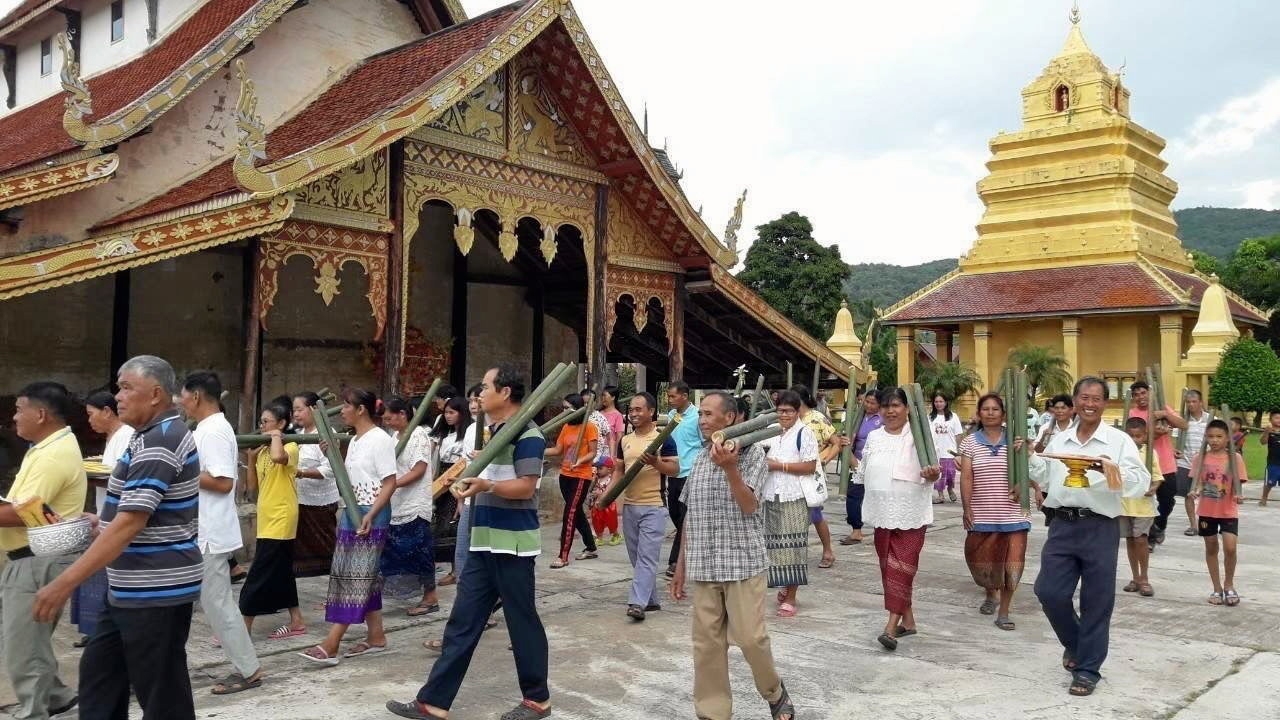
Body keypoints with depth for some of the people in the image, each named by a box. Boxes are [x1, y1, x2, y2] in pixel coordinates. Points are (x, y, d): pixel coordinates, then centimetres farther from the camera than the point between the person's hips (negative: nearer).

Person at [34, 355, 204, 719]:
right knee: (99, 674, 18)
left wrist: (65, 582, -26)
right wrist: (101, 522, 13)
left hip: (157, 591, -11)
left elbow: (130, 524, -27)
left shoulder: (160, 441, -21)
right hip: (132, 589, 11)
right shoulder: (153, 436, 13)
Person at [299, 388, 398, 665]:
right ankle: (376, 636, 19)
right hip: (352, 512, 9)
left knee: (355, 576, -7)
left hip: (372, 514, -9)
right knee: (364, 576, 11)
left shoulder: (380, 439, -12)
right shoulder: (354, 441, 14)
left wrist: (371, 515, -24)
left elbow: (390, 482, -16)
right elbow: (350, 479, 16)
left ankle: (330, 645, -8)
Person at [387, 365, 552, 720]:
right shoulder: (493, 431, 16)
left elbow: (525, 487, -20)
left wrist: (486, 485, -32)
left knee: (522, 622, 3)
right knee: (462, 622, 9)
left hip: (513, 543, -9)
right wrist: (471, 475, 11)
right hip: (485, 543, 9)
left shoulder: (527, 434, -13)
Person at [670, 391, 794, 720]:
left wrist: (729, 467, -27)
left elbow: (748, 506, -14)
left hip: (742, 562, -5)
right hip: (704, 566, 5)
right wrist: (681, 564, 15)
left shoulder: (752, 453, -5)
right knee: (706, 644, 6)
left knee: (751, 638, -2)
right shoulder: (699, 459, 11)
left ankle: (775, 693, 25)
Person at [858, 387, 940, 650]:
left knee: (902, 567, -8)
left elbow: (932, 473, -12)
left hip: (911, 514, -6)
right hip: (882, 512, 6)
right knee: (888, 567, 10)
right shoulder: (873, 438, 10)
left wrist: (932, 474, -33)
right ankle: (907, 619, 23)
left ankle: (892, 625, -10)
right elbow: (864, 472, 20)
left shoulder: (918, 436, -7)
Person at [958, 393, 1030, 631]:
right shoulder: (970, 442, 4)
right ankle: (991, 594, 38)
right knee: (980, 560, 7)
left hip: (1012, 513, 0)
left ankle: (1004, 611, 11)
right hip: (981, 514, 0)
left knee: (1012, 563, -3)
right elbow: (966, 477, -1)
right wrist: (967, 508, -9)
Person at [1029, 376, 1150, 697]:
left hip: (1100, 528, -3)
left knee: (1096, 601, 4)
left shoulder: (1118, 441, -3)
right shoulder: (1058, 441, 11)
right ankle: (1074, 644, 30)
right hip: (1062, 525, 4)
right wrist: (1029, 457, 7)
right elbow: (1045, 478, 21)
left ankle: (1087, 669, 20)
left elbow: (1141, 483, -11)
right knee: (1049, 592, 1)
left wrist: (1112, 469, -27)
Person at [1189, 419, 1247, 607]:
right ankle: (1217, 588, 24)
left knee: (1230, 547, -11)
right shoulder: (1201, 458, -2)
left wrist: (1238, 496, -25)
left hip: (1229, 511, -2)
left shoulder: (1235, 457, -6)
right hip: (1207, 510, 2)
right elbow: (1198, 482, -3)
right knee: (1211, 548, 11)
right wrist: (1195, 492, -24)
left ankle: (1229, 585, 13)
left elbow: (1237, 485, -5)